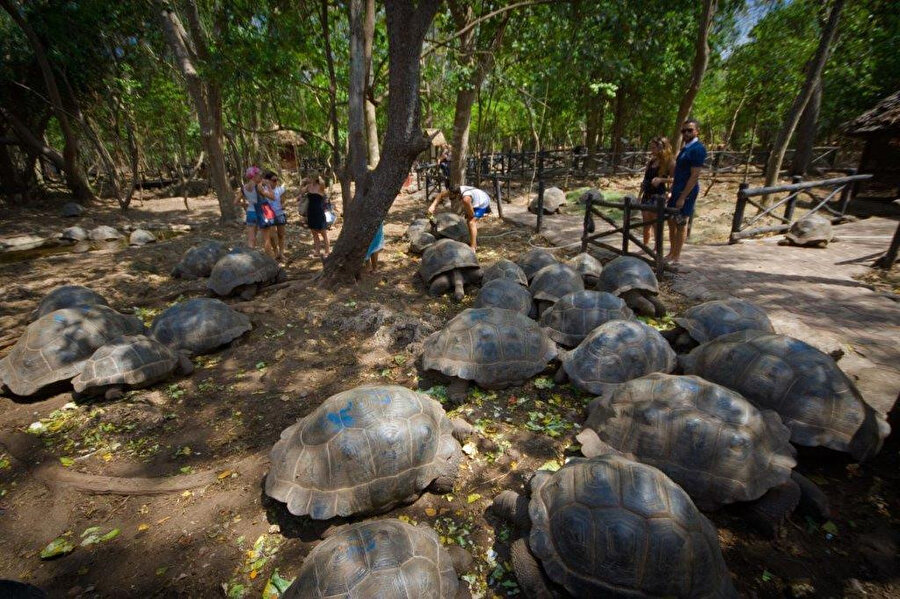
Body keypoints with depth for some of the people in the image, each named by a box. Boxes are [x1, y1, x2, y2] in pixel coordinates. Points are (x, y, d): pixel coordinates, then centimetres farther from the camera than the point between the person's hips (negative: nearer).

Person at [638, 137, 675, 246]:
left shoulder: (669, 162, -7)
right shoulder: (651, 161, 12)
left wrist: (661, 179, -25)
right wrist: (640, 194, 13)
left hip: (658, 196, -6)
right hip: (647, 195, 6)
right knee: (646, 223, 9)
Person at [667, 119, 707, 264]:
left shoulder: (698, 149, -13)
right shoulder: (685, 148, 15)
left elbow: (694, 176, -18)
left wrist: (683, 197, -21)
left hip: (686, 192, -9)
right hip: (677, 190, 9)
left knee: (681, 224, -3)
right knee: (671, 221, 12)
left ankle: (676, 258, 5)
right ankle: (671, 253, 22)